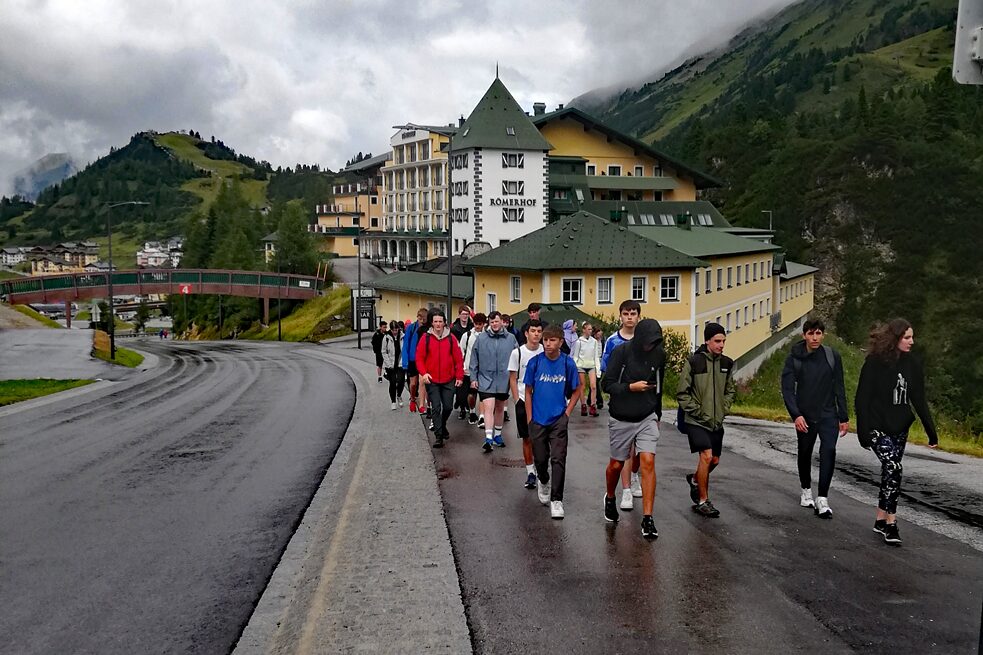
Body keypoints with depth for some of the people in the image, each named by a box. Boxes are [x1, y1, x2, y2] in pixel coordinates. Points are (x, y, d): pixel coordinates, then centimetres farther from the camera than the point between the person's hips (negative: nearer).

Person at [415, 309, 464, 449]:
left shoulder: (451, 338, 2)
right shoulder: (426, 338, -2)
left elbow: (458, 359, 4)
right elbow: (419, 358, -2)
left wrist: (459, 376, 1)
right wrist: (423, 373, -16)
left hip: (448, 380, 2)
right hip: (432, 380, -2)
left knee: (448, 407, 8)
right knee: (436, 407, -5)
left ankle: (443, 426, 36)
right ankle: (438, 436, 0)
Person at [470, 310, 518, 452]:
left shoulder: (510, 338, -2)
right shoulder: (481, 338, -3)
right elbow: (474, 360, 2)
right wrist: (473, 378, 0)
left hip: (504, 380, 2)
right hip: (486, 379, -2)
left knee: (500, 408, 17)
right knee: (488, 407, -14)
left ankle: (497, 435, 33)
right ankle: (488, 438, -16)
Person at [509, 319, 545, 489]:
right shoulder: (517, 353, -3)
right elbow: (513, 379, 1)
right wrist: (517, 400, -6)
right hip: (523, 401, -1)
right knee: (527, 438, 5)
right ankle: (530, 472, 13)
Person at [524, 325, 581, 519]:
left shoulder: (568, 363, -5)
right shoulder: (535, 362, -5)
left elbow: (576, 391, 5)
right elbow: (528, 391, 2)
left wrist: (567, 413, -3)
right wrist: (529, 419, 0)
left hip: (559, 419, -1)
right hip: (538, 419, 1)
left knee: (558, 459, -7)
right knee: (540, 458, 12)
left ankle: (556, 500, -2)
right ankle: (542, 481, 43)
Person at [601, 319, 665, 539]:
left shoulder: (659, 354, -1)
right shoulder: (622, 352, -14)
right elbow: (607, 384, -12)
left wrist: (657, 414, 20)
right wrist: (631, 387, -27)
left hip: (647, 418, 2)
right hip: (621, 419, -2)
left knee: (648, 462, -11)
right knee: (617, 464, 12)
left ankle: (647, 518, -8)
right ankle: (610, 498, 43)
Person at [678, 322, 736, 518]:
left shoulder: (726, 363, 5)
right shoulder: (693, 362, -11)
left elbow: (730, 390, 18)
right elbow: (682, 393, -8)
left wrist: (723, 409, 4)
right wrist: (697, 411, -12)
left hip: (717, 421, 6)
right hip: (696, 421, -6)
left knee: (714, 460, 12)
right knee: (706, 455, -17)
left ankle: (695, 479, 42)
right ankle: (702, 501, -5)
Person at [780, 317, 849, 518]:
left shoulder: (832, 356, -2)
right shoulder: (794, 358, -5)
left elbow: (839, 388, 4)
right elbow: (787, 389, -8)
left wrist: (843, 417, 3)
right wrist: (796, 415, -19)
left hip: (828, 415, 0)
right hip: (804, 417, 0)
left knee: (829, 450, -19)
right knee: (805, 454, 15)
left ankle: (822, 499, -16)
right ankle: (805, 490, 38)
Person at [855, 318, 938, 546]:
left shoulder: (912, 364, 5)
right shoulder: (874, 363, -9)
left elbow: (919, 400, 11)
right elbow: (862, 399, -9)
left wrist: (931, 431, 10)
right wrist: (863, 431, -14)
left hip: (900, 428, 6)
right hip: (878, 427, -6)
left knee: (890, 471, 9)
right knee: (893, 468, -18)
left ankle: (881, 520, 20)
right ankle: (891, 524, -14)